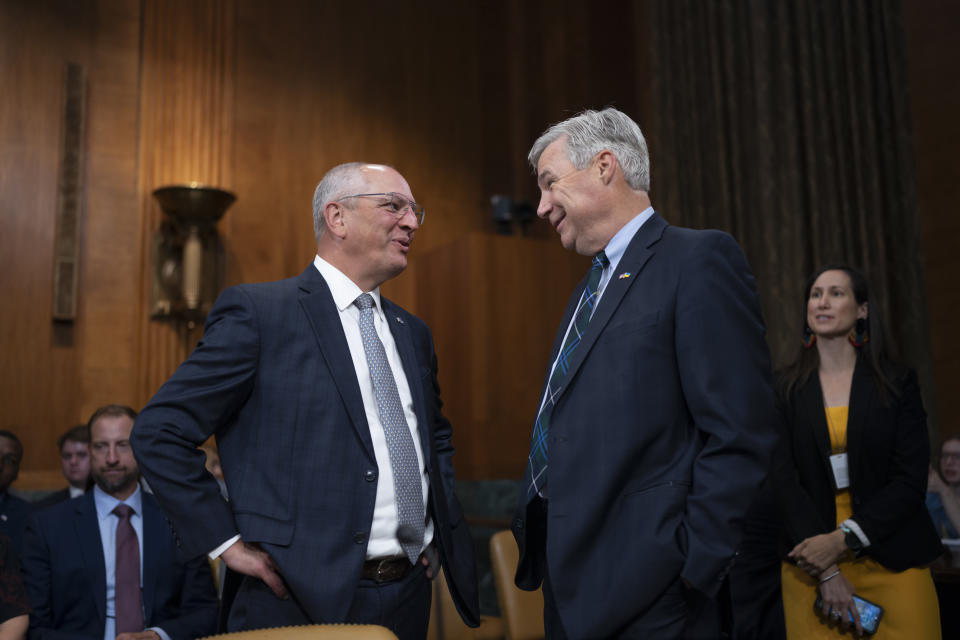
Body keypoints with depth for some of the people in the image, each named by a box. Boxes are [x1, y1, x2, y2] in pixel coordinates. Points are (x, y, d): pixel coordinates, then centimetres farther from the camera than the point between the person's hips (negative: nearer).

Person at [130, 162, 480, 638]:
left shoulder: (413, 334, 12)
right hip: (307, 599, -6)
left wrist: (439, 527, 13)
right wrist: (227, 540, -11)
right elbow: (159, 432, -9)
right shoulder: (258, 311, -8)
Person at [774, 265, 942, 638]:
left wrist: (842, 540, -14)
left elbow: (911, 479, -3)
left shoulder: (897, 383, 4)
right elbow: (784, 480, -4)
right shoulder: (784, 390, 3)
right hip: (810, 562, 0)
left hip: (892, 562, 0)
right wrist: (826, 571, -14)